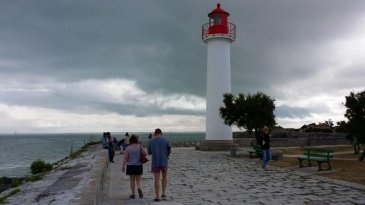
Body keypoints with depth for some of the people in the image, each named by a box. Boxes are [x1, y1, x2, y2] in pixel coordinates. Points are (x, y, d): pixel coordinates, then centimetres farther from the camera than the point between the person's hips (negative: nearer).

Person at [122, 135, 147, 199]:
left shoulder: (128, 148, -7)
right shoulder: (139, 147, -6)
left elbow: (125, 158, -8)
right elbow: (145, 154, -12)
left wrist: (123, 166, -1)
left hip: (130, 166, 0)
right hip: (138, 166, 0)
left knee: (132, 180, 11)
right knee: (139, 179, 12)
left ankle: (133, 194, 13)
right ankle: (139, 189, -15)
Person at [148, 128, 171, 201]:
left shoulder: (150, 141, -2)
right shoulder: (165, 141, -5)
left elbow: (149, 152, 9)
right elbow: (169, 151, 5)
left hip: (155, 163, 0)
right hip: (164, 162, 0)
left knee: (157, 180, 7)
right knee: (164, 177, 20)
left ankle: (157, 197, 8)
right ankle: (163, 194, 14)